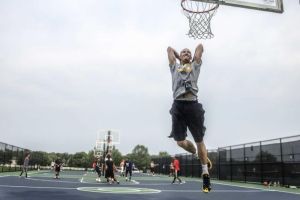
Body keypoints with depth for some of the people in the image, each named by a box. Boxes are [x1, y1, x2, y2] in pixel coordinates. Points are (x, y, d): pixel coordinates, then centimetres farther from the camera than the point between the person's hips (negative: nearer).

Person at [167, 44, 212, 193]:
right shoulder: (174, 66, 25)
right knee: (180, 142, -3)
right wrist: (179, 58, 41)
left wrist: (192, 59, 40)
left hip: (193, 105, -1)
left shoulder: (195, 65, 22)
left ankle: (205, 175, 9)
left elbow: (200, 46, 29)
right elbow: (169, 48, 34)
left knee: (199, 141, 1)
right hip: (178, 105, 1)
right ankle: (197, 153, 29)